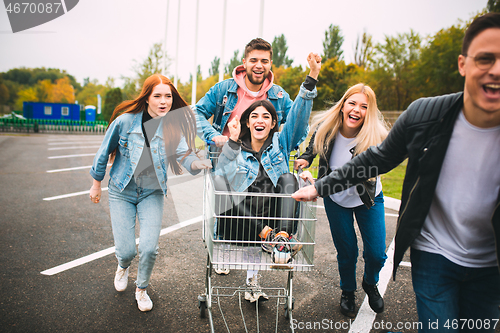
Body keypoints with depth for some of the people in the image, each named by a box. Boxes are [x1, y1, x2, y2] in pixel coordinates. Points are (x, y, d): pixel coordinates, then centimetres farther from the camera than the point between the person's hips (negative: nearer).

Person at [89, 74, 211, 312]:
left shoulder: (172, 127, -10)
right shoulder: (125, 121, -14)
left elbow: (184, 154, -23)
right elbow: (104, 152, -1)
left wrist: (195, 163, -46)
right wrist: (96, 183, 7)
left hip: (152, 194, 1)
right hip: (122, 192, -1)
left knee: (149, 248, -10)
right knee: (126, 250, -3)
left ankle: (141, 289, 23)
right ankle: (123, 267, 39)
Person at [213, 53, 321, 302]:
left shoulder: (281, 143, 14)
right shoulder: (235, 150, 12)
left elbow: (299, 115, 2)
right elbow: (220, 179, -2)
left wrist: (312, 77, -7)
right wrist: (232, 143, -7)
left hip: (273, 218, 1)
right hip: (240, 224, -1)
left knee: (287, 179, -21)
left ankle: (282, 235, -40)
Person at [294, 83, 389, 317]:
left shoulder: (375, 138, -27)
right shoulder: (326, 127, -17)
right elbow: (314, 144, 6)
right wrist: (306, 158, -10)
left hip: (368, 199, -1)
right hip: (336, 200, 1)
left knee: (376, 253, 2)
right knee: (346, 251, 6)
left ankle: (370, 284, 37)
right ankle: (347, 291, 36)